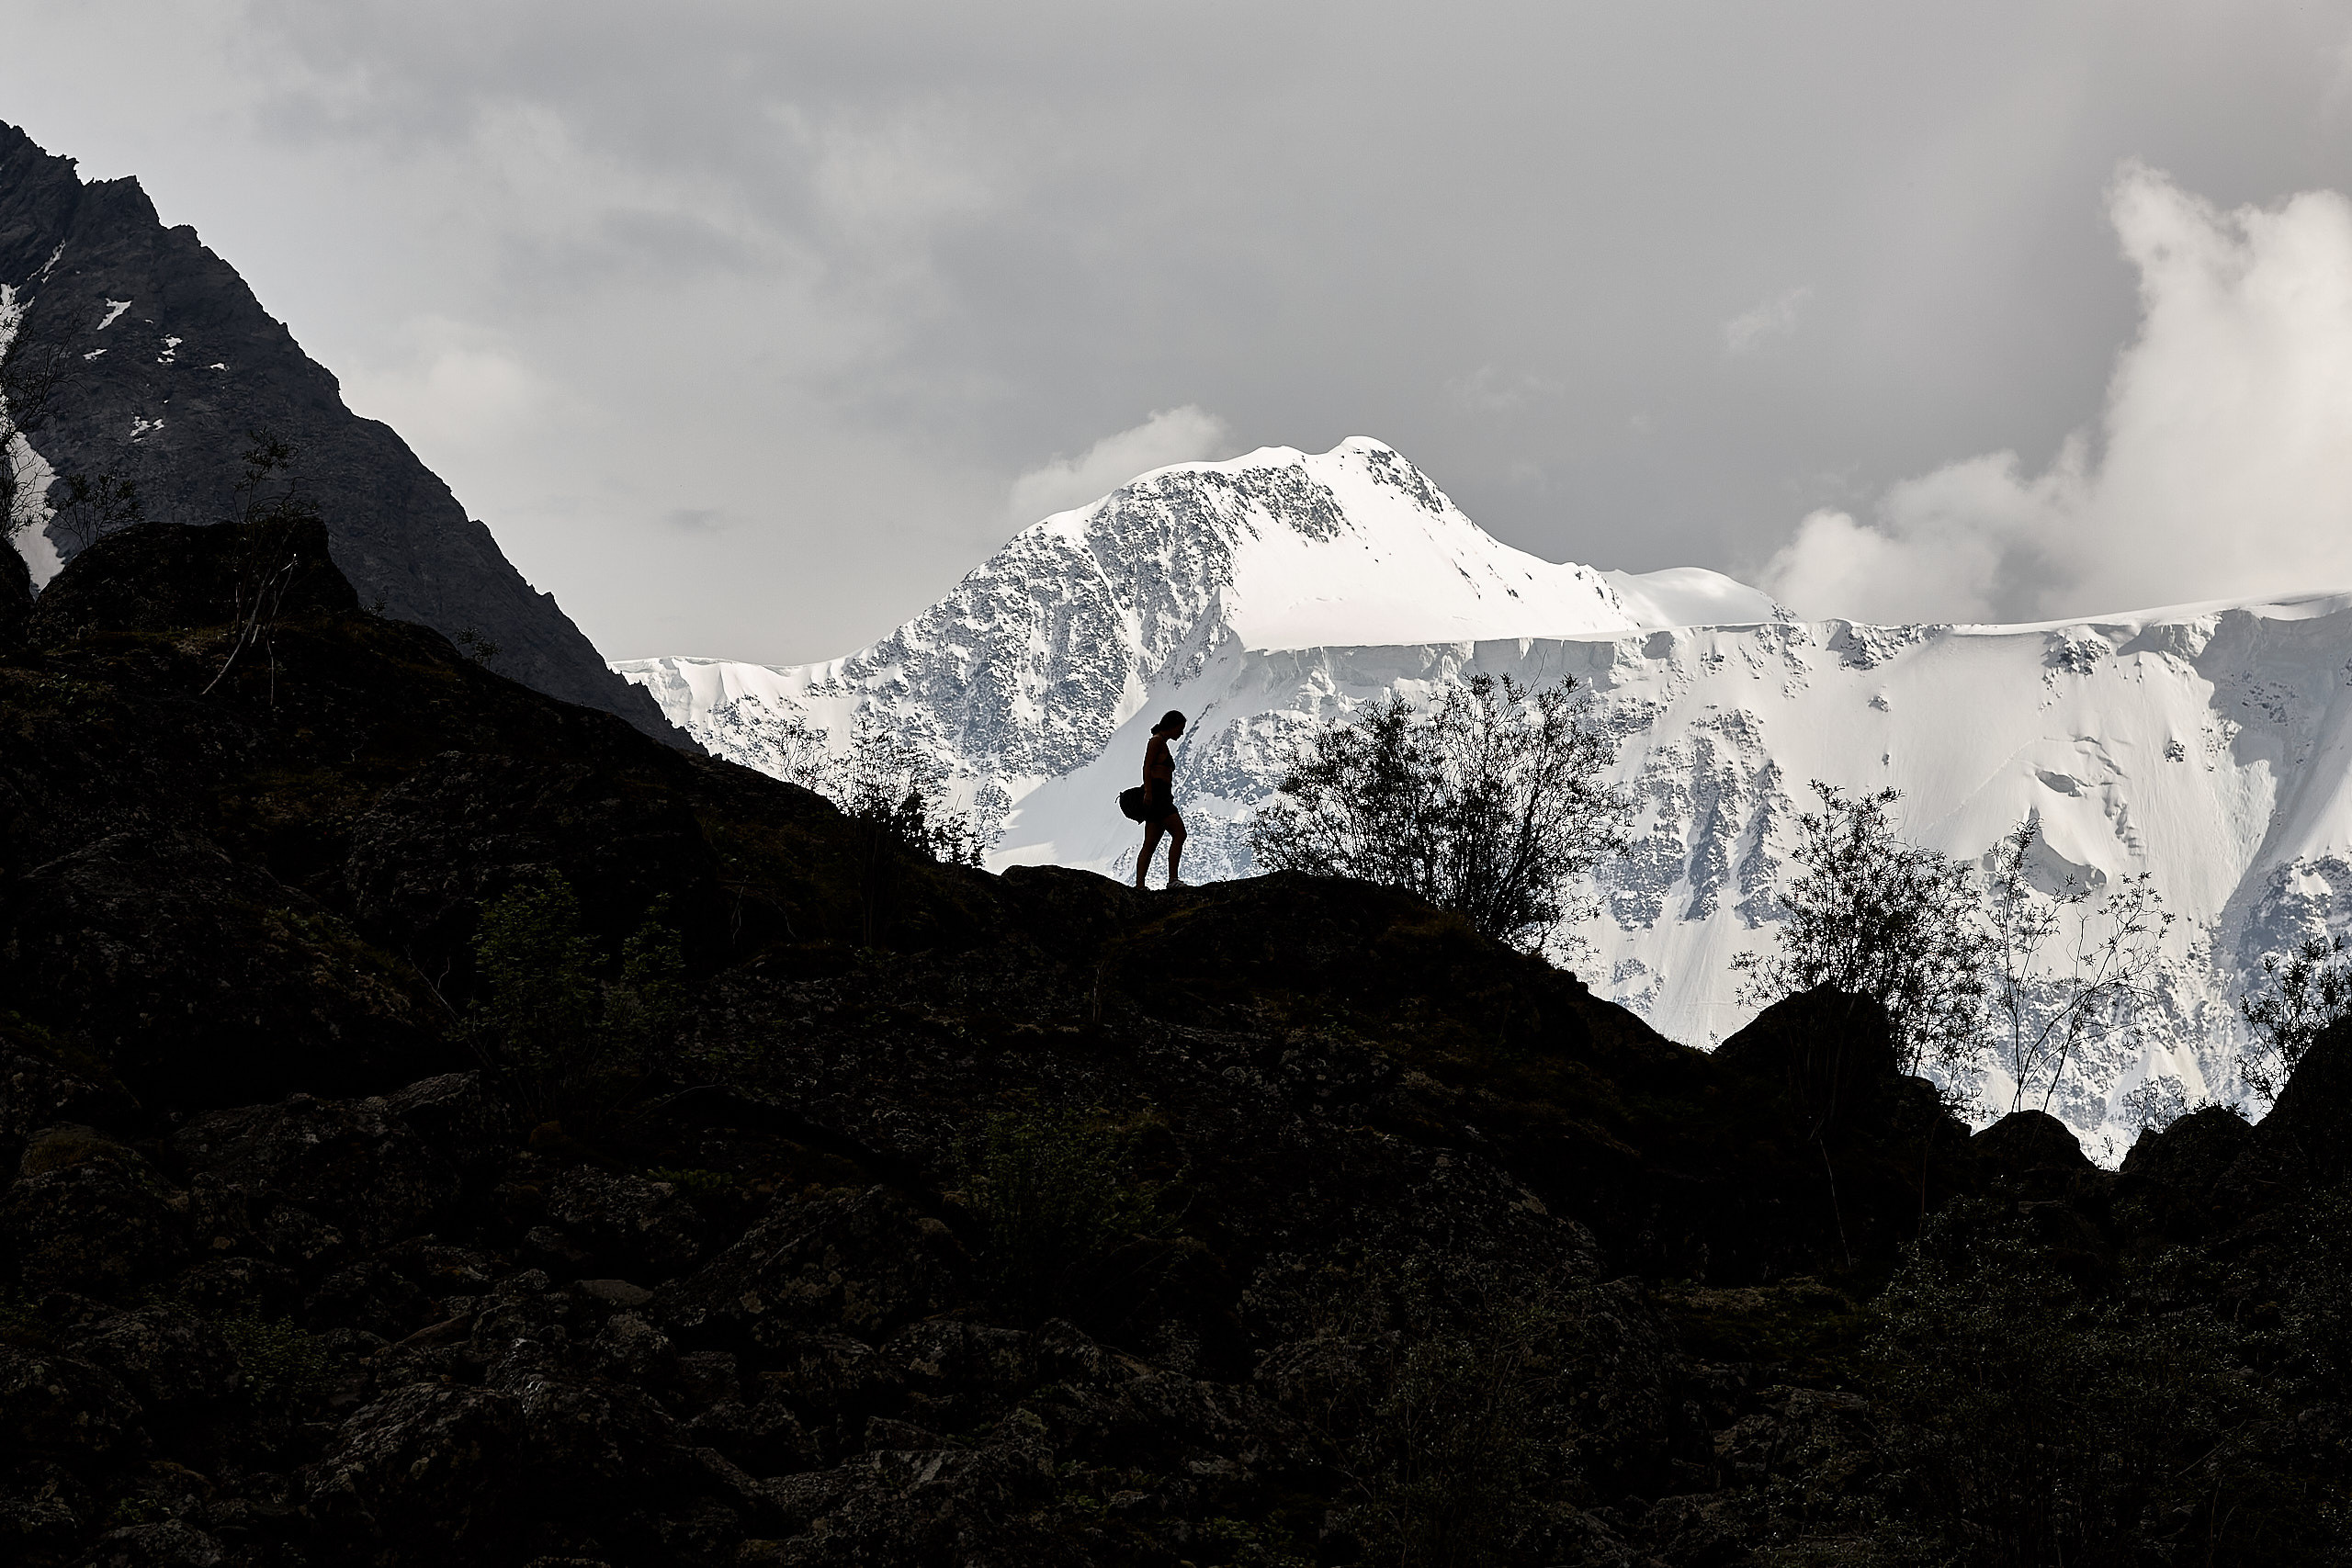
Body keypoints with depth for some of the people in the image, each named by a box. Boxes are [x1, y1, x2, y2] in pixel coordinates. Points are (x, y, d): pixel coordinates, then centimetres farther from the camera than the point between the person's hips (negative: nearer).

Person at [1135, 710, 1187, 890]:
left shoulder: (1162, 744, 26)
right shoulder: (1157, 741, -1)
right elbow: (1146, 767, -11)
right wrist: (1148, 792, -21)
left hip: (1162, 798, 10)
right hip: (1156, 794, -10)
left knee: (1150, 845, 2)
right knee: (1179, 833, -18)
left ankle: (1139, 886, -5)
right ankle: (1173, 879, -24)